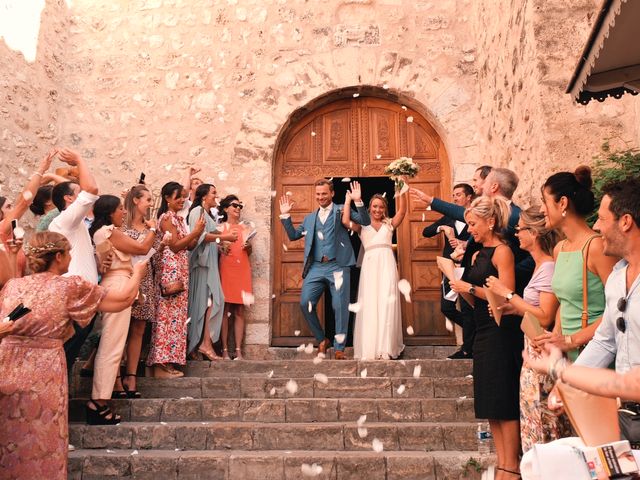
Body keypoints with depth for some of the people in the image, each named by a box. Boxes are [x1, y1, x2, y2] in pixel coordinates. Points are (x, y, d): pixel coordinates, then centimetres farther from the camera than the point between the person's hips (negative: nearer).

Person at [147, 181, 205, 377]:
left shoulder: (179, 218, 19)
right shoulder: (166, 217, -7)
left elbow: (188, 246, 16)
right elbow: (175, 246, -14)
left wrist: (198, 232, 2)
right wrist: (195, 232, -11)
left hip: (181, 271, 9)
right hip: (170, 270, -9)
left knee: (176, 316, 9)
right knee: (167, 316, -8)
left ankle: (169, 362, 13)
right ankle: (160, 365, -4)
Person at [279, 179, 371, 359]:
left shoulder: (342, 210, 8)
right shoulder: (309, 218, 21)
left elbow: (365, 221, -2)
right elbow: (293, 235, 22)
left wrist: (358, 202, -16)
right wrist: (285, 215, 13)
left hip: (337, 266, -4)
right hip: (316, 267, 4)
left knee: (340, 307, -2)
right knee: (305, 303, -5)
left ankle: (339, 348, 9)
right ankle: (322, 340, 14)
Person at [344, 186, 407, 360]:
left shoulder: (389, 224, 19)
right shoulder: (362, 227, 16)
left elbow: (402, 211, 4)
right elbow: (345, 221, 0)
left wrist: (401, 193, -4)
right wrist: (348, 200, 10)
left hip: (386, 264, 0)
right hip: (370, 265, 0)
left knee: (386, 303, -6)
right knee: (369, 305, -2)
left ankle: (386, 347, -4)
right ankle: (369, 349, 1)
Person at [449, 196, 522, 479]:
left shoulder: (502, 251, -10)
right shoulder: (479, 255, 15)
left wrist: (470, 287, -14)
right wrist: (459, 283, 0)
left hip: (501, 333, -9)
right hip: (483, 333, 9)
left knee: (504, 402, -2)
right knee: (490, 403, 11)